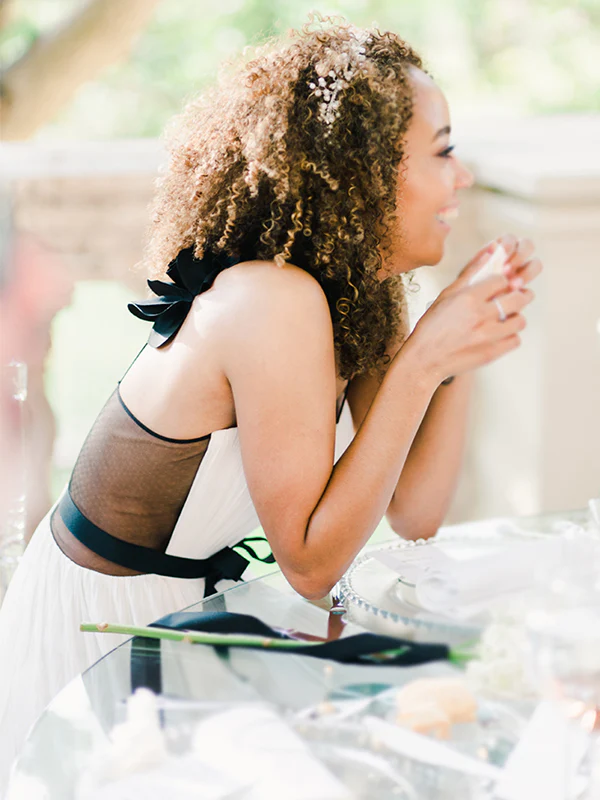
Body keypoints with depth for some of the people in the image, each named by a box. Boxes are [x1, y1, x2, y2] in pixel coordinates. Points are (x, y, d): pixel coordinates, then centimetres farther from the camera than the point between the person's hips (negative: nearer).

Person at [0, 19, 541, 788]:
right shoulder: (275, 304, -29)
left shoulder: (356, 296, -2)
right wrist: (421, 364, -27)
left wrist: (468, 347, -11)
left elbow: (412, 513, -1)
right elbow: (311, 563, -24)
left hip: (182, 607, 8)